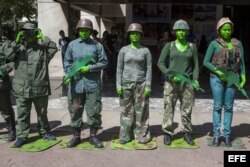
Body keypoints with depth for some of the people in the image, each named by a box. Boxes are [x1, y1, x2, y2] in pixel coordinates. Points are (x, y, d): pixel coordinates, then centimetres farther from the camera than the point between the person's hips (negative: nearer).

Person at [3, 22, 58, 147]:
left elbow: (54, 47, -14)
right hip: (22, 88, 1)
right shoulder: (19, 48, 7)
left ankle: (44, 132, 32)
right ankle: (21, 136, 17)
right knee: (22, 113, 6)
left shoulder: (42, 48, 2)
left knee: (42, 112, 15)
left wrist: (43, 38, -12)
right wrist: (15, 43, -18)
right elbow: (8, 56, -7)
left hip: (40, 87, -1)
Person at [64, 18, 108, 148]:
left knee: (94, 111, 4)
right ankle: (76, 136, 24)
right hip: (76, 84, 2)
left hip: (92, 84, -1)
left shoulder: (97, 45, 1)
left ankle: (93, 136, 20)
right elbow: (67, 62, 10)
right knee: (75, 111, 9)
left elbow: (103, 62, 0)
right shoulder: (72, 45, 7)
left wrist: (90, 68, -12)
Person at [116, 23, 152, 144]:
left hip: (141, 84, 0)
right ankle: (125, 135, 13)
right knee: (126, 109, 4)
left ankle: (141, 135, 12)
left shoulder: (145, 50, 3)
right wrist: (118, 85, -3)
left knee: (141, 110, 2)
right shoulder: (123, 50, 4)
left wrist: (148, 86, -5)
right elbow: (119, 68, 3)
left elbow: (149, 69, 1)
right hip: (126, 84, 1)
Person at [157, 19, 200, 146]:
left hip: (187, 82, 2)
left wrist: (195, 80, -5)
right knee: (168, 108, 0)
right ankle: (167, 133, 12)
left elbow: (195, 65, 9)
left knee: (187, 109, 6)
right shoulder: (169, 46, 2)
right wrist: (170, 75, -13)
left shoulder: (192, 47, 7)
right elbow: (160, 63, -1)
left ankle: (187, 133, 21)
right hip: (171, 82, -1)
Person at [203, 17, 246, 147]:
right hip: (217, 78, -2)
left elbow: (241, 62, 7)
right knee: (218, 106, 1)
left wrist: (243, 76, -5)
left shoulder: (238, 43, 7)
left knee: (229, 107, 7)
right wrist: (218, 71, -14)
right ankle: (216, 135, 10)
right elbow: (206, 62, -2)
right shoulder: (214, 44, -2)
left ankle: (227, 135, 16)